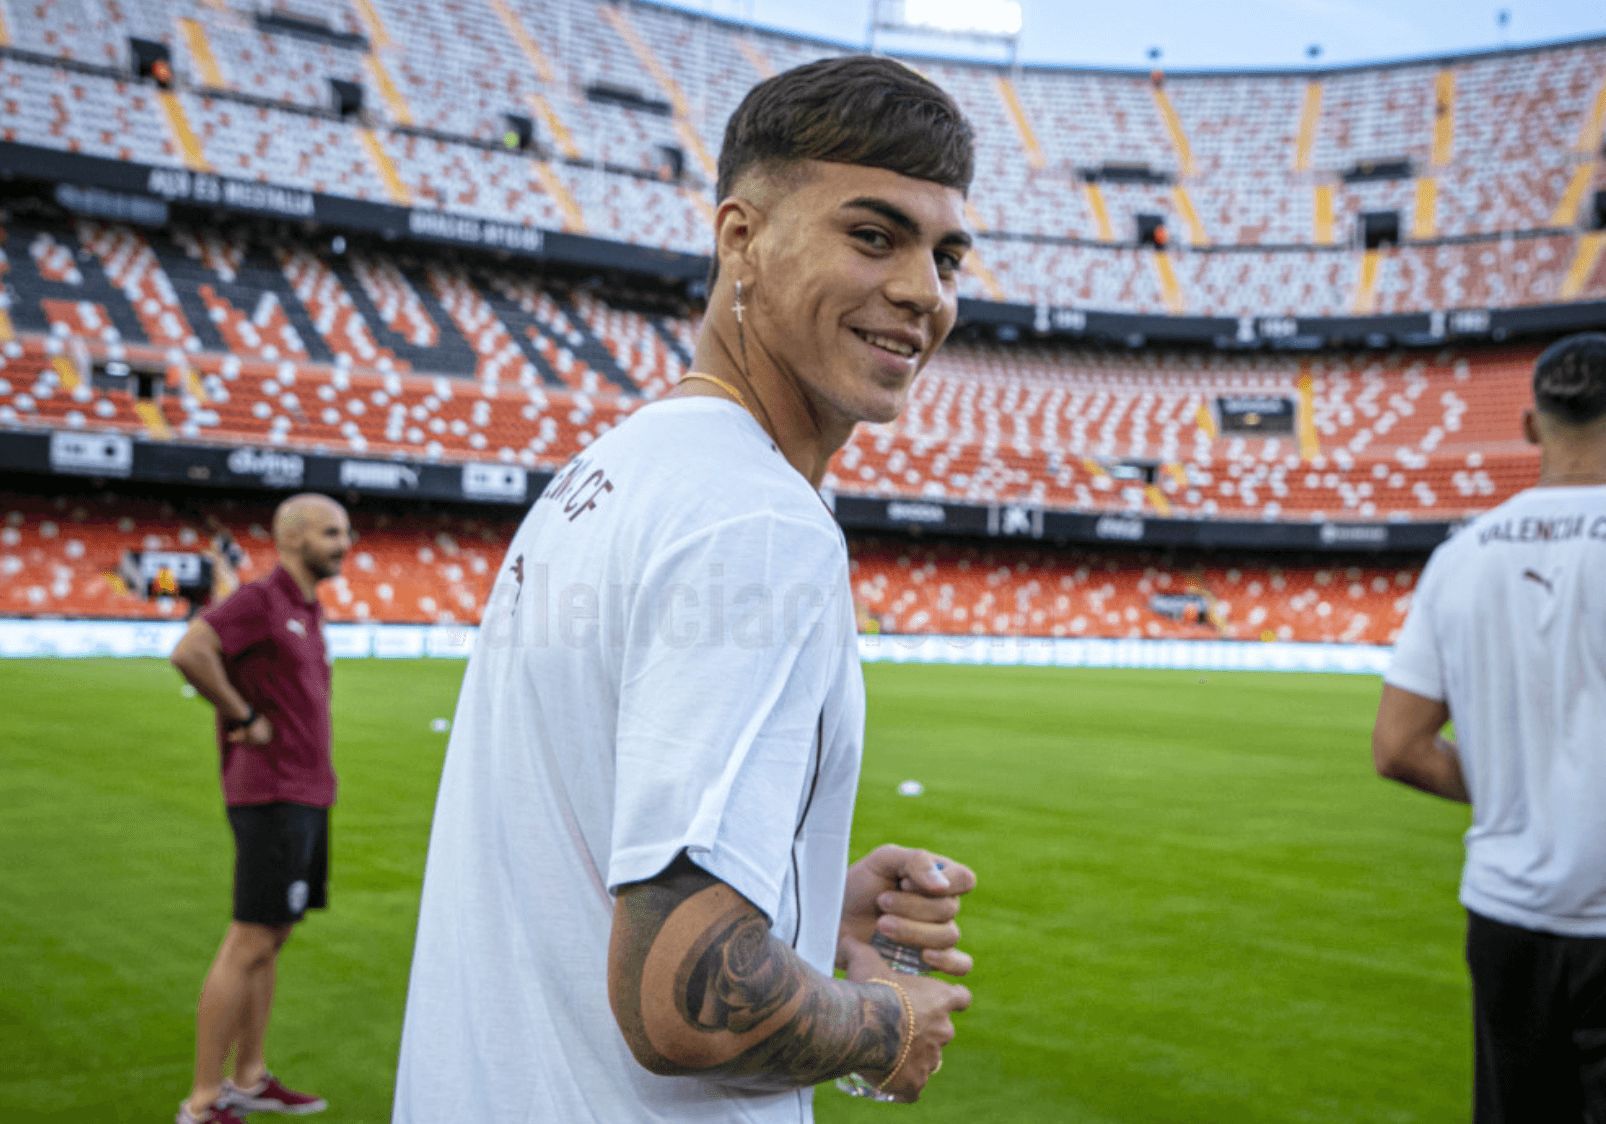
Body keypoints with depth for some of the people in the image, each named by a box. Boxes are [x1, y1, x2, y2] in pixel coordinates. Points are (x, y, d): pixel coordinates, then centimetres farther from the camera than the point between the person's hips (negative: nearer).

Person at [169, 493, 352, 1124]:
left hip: (306, 796, 9)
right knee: (249, 945, -6)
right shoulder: (260, 600, -12)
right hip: (274, 796, -9)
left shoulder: (305, 609, 16)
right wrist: (245, 719, -17)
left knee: (270, 942, 14)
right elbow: (189, 652, -27)